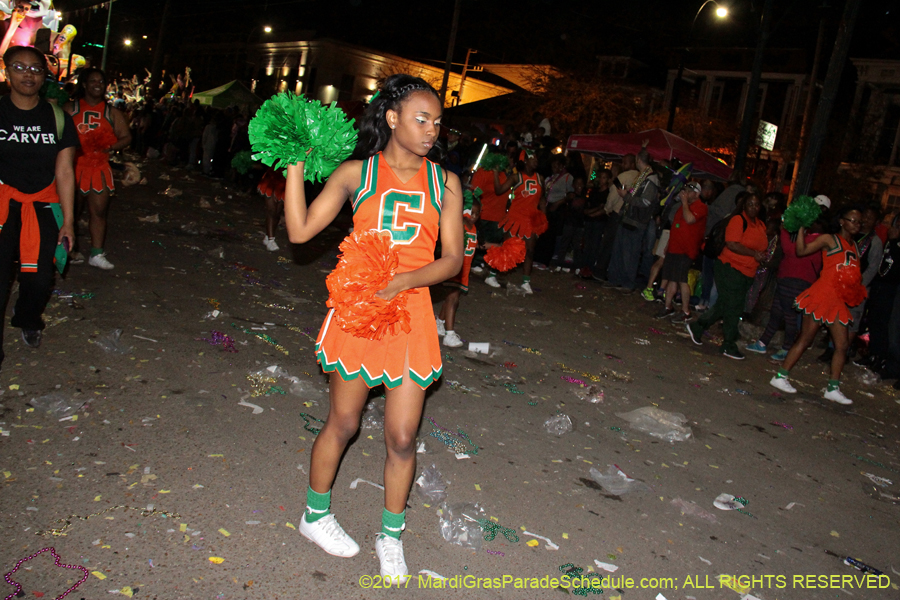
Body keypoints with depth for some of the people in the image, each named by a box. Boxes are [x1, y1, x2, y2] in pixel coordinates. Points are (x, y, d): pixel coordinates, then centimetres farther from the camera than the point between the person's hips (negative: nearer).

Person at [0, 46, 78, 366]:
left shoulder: (58, 119, 4)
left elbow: (64, 172, 2)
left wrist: (68, 221, -2)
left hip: (42, 207, 2)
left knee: (40, 279, -1)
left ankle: (28, 319, 34)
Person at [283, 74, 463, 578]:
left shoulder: (445, 183, 4)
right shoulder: (357, 173, 0)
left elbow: (452, 259, -1)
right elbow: (300, 230, -6)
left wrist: (402, 280, -17)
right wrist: (296, 162, -10)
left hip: (411, 315, 1)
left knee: (402, 438, 5)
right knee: (343, 423, 13)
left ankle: (391, 536, 28)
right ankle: (316, 515, 38)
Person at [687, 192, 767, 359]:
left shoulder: (760, 225, 13)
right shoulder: (738, 220, -12)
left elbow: (760, 247, 28)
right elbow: (732, 244, -22)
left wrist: (762, 256, 10)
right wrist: (753, 254, -22)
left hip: (746, 273, 8)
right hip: (731, 268, -8)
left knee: (724, 305, 12)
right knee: (733, 307, -2)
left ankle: (697, 327, 26)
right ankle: (729, 346, 10)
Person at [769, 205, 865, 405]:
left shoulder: (855, 247, 17)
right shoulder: (830, 239, -3)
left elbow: (854, 274, 25)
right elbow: (802, 250, -11)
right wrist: (802, 228, -13)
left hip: (839, 300, 7)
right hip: (822, 293, -7)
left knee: (843, 345, 5)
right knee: (805, 338, -4)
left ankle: (833, 388, 13)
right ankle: (780, 376, 4)